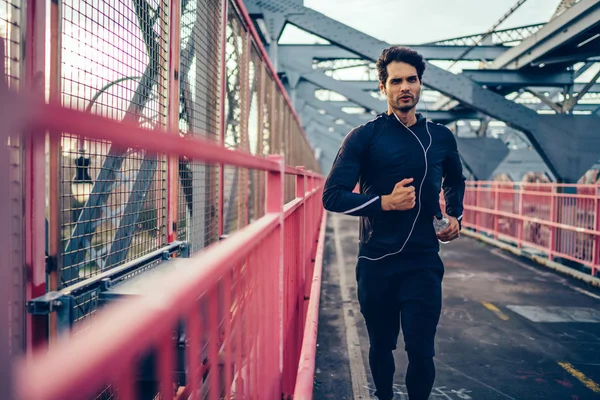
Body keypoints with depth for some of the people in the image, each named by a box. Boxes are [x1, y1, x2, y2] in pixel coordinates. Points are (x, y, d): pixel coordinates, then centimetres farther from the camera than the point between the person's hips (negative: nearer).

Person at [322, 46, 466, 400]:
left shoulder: (441, 137, 6)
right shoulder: (364, 137, -5)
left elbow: (456, 180, 27)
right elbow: (333, 196, -10)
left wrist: (455, 216, 12)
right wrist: (385, 202, -21)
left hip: (423, 263, 1)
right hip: (376, 262, -1)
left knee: (421, 351, -3)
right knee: (381, 346, 15)